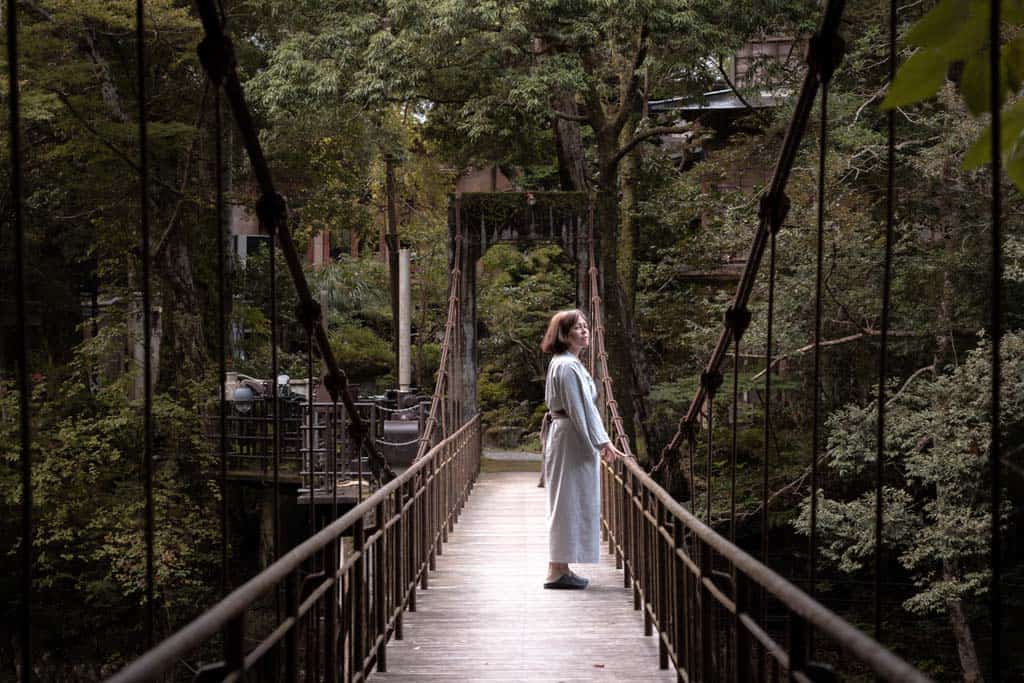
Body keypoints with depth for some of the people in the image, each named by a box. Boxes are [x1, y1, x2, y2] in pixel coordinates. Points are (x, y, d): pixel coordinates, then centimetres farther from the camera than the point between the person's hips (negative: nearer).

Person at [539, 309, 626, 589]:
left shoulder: (569, 363, 16)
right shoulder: (567, 366, -16)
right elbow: (580, 408, -19)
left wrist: (602, 441, 18)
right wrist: (602, 442, -17)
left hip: (568, 436, 11)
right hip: (571, 438, -11)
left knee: (568, 502, 13)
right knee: (568, 500, -5)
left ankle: (560, 568, 19)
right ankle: (558, 571, 0)